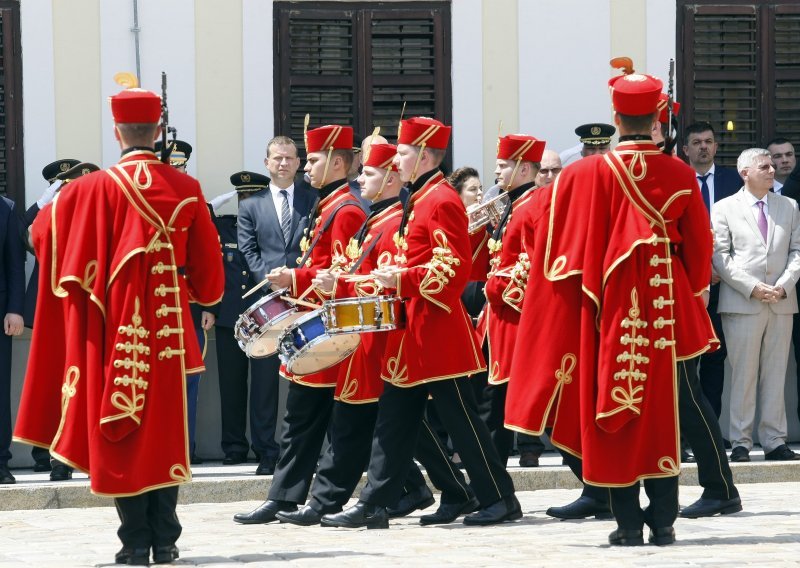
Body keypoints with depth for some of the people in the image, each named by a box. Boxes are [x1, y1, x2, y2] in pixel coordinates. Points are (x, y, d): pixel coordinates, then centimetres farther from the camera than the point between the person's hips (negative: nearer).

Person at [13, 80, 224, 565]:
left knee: (120, 435, 4)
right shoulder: (186, 190, -3)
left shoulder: (93, 190, -6)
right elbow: (208, 268, 3)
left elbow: (42, 233, 7)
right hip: (168, 333, 1)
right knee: (166, 432, 7)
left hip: (114, 333, -1)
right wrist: (199, 293, 23)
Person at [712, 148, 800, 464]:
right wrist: (753, 288, -12)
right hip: (742, 303, -3)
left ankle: (775, 441, 7)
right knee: (743, 375, -3)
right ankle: (741, 443, 0)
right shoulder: (725, 209, 4)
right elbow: (720, 257, -2)